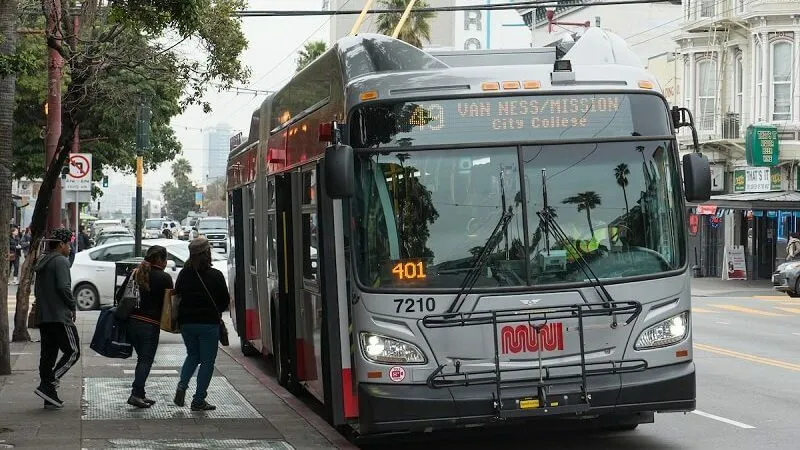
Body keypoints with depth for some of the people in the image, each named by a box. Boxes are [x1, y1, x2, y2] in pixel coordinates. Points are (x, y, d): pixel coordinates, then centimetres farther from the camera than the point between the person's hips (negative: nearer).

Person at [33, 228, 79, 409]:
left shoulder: (42, 263, 18)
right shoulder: (61, 261, -10)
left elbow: (37, 291, 21)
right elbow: (63, 287, -20)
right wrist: (73, 306, -8)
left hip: (44, 318, 9)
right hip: (60, 317, -9)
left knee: (48, 355, 9)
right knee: (73, 352, -3)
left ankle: (50, 397, 9)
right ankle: (48, 385, -12)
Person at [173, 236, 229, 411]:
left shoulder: (184, 274, -1)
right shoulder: (215, 276, -10)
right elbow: (225, 301, -3)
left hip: (186, 323, 4)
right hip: (209, 323, -4)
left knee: (192, 355, 23)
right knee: (207, 361, 5)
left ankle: (182, 386, 1)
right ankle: (198, 400, 3)